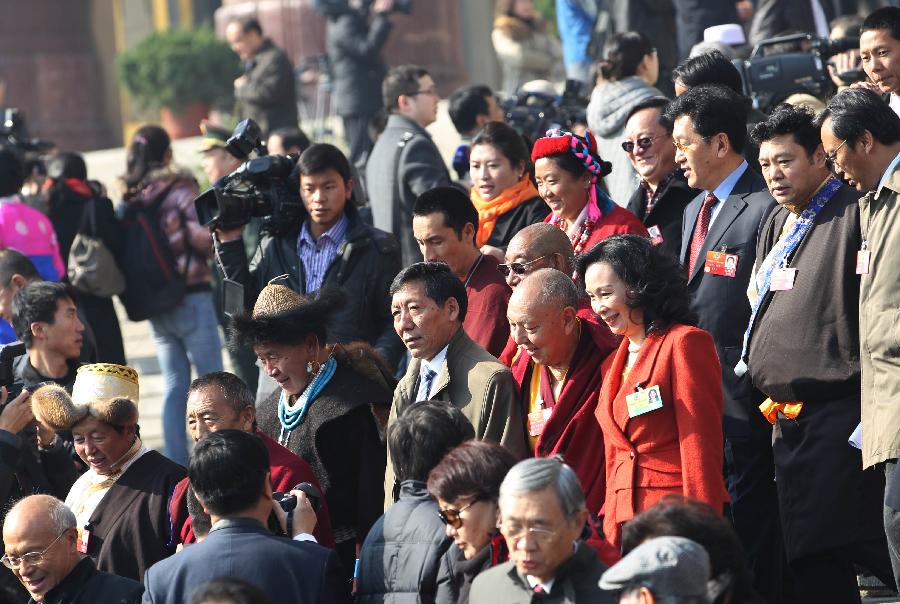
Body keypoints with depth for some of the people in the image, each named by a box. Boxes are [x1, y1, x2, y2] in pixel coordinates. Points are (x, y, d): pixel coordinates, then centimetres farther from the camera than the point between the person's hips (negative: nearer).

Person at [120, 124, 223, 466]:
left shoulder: (130, 198, 5)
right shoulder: (179, 189, -11)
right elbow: (204, 236, -17)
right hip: (190, 295, -6)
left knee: (175, 384, 11)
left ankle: (176, 464, 9)